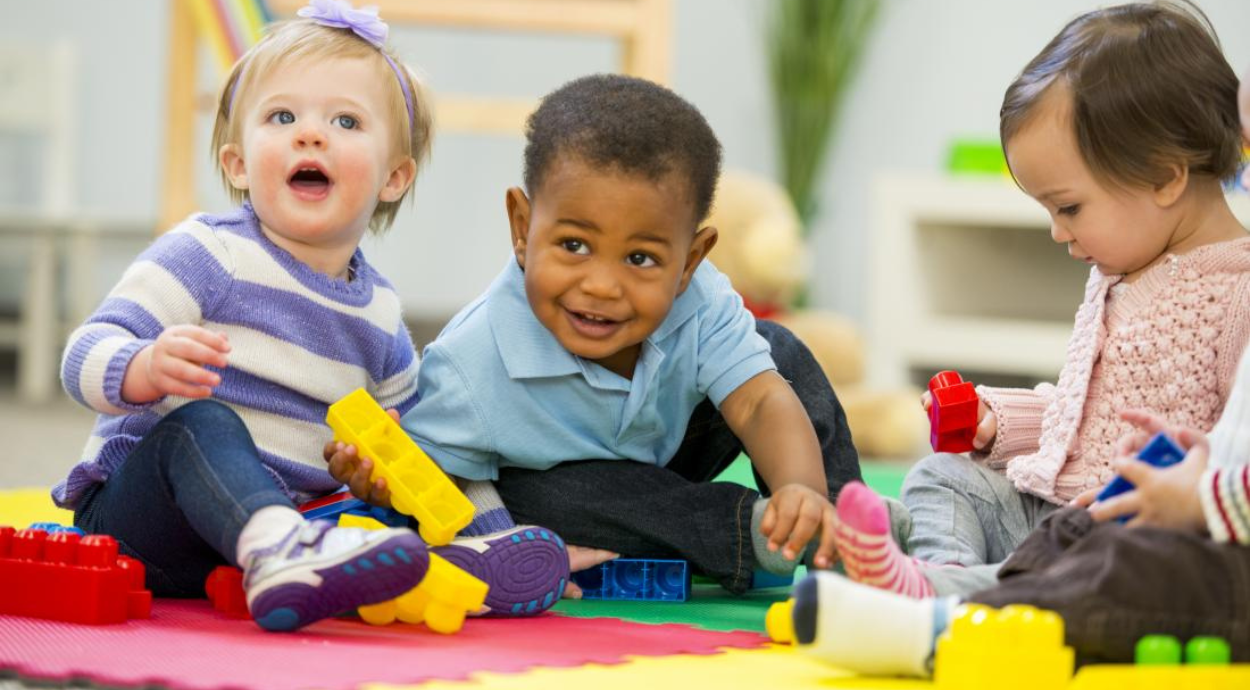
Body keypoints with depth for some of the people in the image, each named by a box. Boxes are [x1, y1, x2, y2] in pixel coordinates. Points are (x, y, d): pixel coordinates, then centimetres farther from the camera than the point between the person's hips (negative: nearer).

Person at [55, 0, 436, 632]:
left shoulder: (380, 313, 13)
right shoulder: (207, 254, -6)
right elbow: (86, 356, -15)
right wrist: (147, 370, -39)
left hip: (287, 508, 7)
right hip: (139, 512, -7)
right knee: (200, 423, -36)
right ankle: (281, 553, -64)